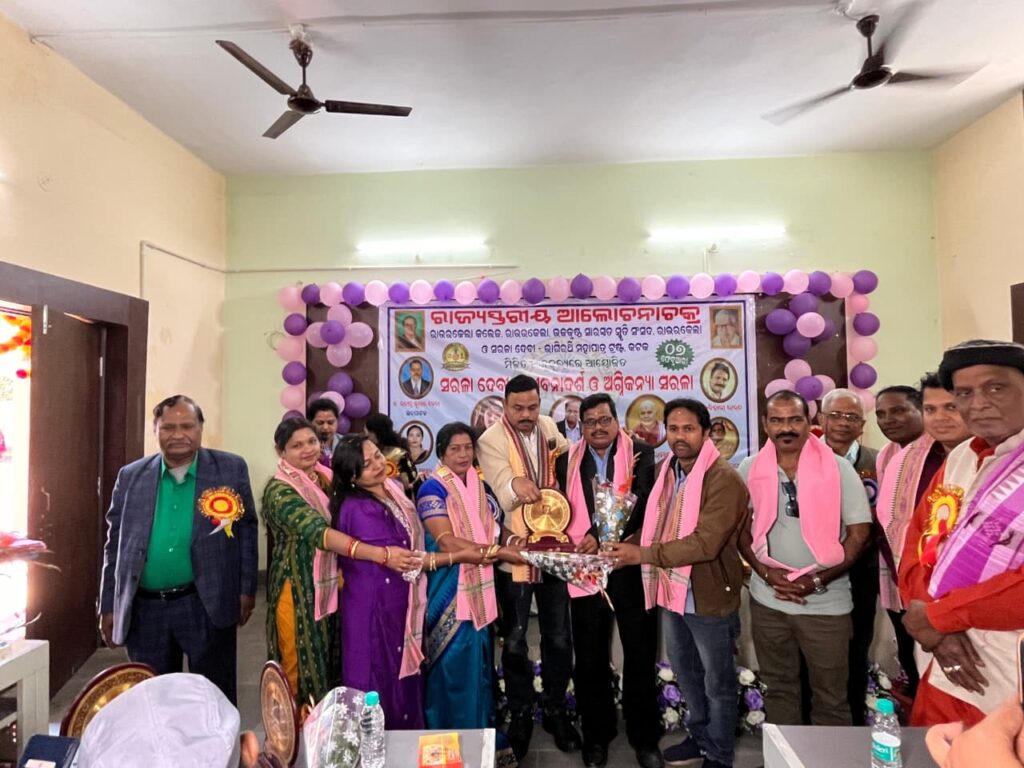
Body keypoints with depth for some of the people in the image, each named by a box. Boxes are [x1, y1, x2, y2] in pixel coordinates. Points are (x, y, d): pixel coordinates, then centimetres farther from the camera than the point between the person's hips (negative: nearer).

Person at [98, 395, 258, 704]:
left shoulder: (231, 469, -3)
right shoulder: (131, 477, 4)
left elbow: (246, 530, 0)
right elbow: (116, 544, 9)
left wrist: (246, 589, -2)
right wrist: (109, 606, 8)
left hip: (208, 606, -2)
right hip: (144, 609, 3)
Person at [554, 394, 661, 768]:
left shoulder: (641, 453, -3)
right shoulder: (567, 460, 7)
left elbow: (641, 502, -14)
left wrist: (601, 535, -22)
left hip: (632, 567, -2)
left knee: (641, 656, 11)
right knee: (590, 659, 13)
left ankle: (644, 737, 28)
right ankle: (596, 735, 30)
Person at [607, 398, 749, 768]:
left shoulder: (724, 479, -22)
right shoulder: (667, 470, 3)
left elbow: (705, 543, -30)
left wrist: (643, 554, -29)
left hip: (709, 597, -7)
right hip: (672, 591, 8)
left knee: (717, 682, 15)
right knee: (686, 671, 26)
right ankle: (699, 736, 48)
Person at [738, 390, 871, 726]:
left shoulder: (838, 468, -8)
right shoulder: (750, 469, -2)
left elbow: (860, 532, -7)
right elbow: (741, 530, 4)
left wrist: (818, 579, -14)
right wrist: (766, 573, -11)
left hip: (825, 602, -2)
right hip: (767, 600, 2)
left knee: (830, 696, 10)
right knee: (778, 687, 18)